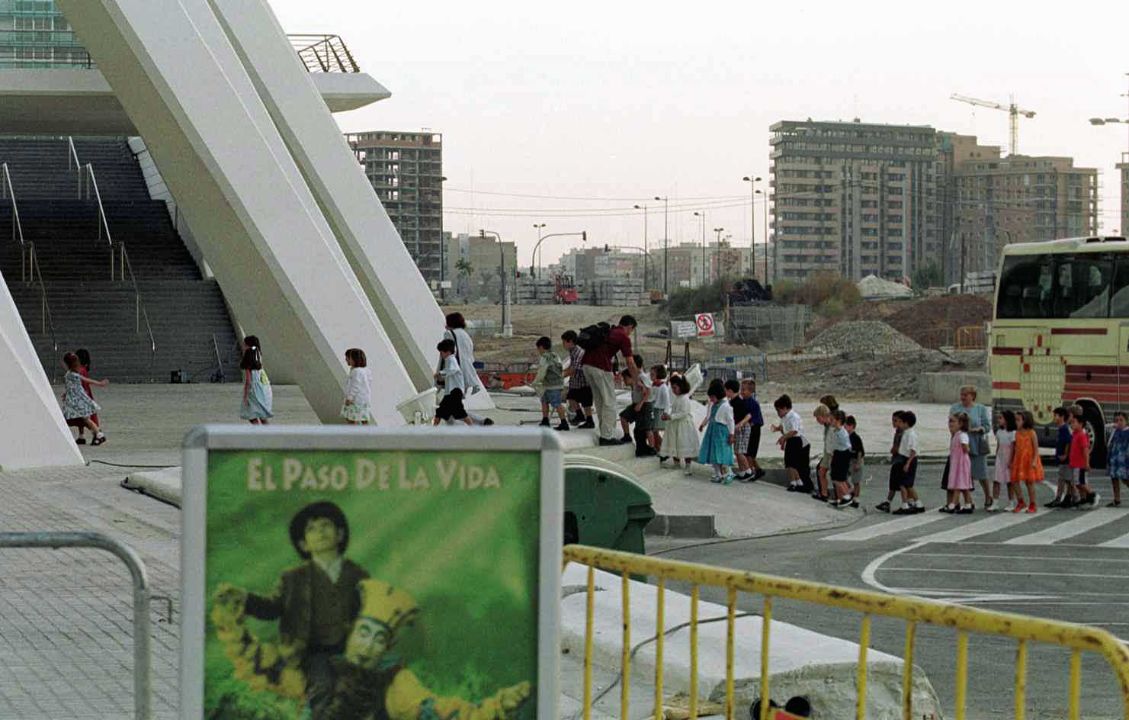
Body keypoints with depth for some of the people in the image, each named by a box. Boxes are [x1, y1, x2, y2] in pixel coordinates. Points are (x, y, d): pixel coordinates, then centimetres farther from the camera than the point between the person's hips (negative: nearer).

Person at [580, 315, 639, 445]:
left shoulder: (609, 331, 25)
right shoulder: (624, 337, 1)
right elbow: (630, 363, -2)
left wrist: (611, 375, 35)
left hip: (586, 363, 8)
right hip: (600, 367, -8)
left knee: (599, 400, 17)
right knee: (609, 402, 1)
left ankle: (605, 434, 23)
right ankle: (607, 437, 0)